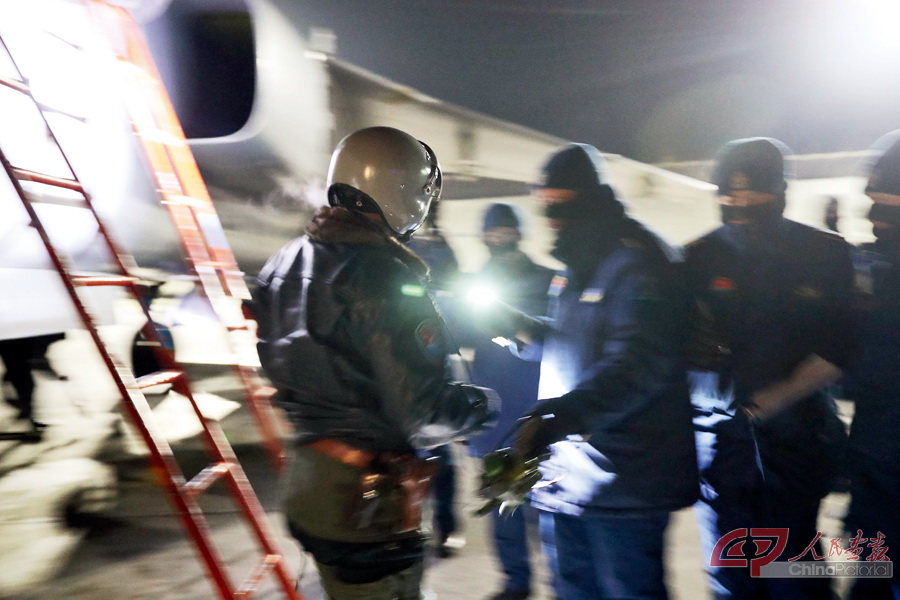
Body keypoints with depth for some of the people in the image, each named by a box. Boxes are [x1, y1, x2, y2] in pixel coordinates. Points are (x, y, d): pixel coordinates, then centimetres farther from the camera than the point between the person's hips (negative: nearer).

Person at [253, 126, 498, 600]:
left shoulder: (287, 263, 2)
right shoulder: (386, 279, -24)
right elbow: (423, 415, -24)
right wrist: (483, 402, -6)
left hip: (307, 477, 9)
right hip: (367, 502, -8)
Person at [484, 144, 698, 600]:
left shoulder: (638, 263, -16)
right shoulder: (576, 267, 14)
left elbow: (637, 366, -28)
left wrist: (556, 417, -38)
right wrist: (522, 328, 6)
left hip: (621, 481, -9)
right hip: (568, 474, 9)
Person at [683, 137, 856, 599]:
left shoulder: (825, 253, 0)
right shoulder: (699, 258, 1)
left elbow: (838, 347, -3)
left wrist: (777, 397, -16)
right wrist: (694, 347, -22)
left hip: (795, 434, -1)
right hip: (719, 435, 1)